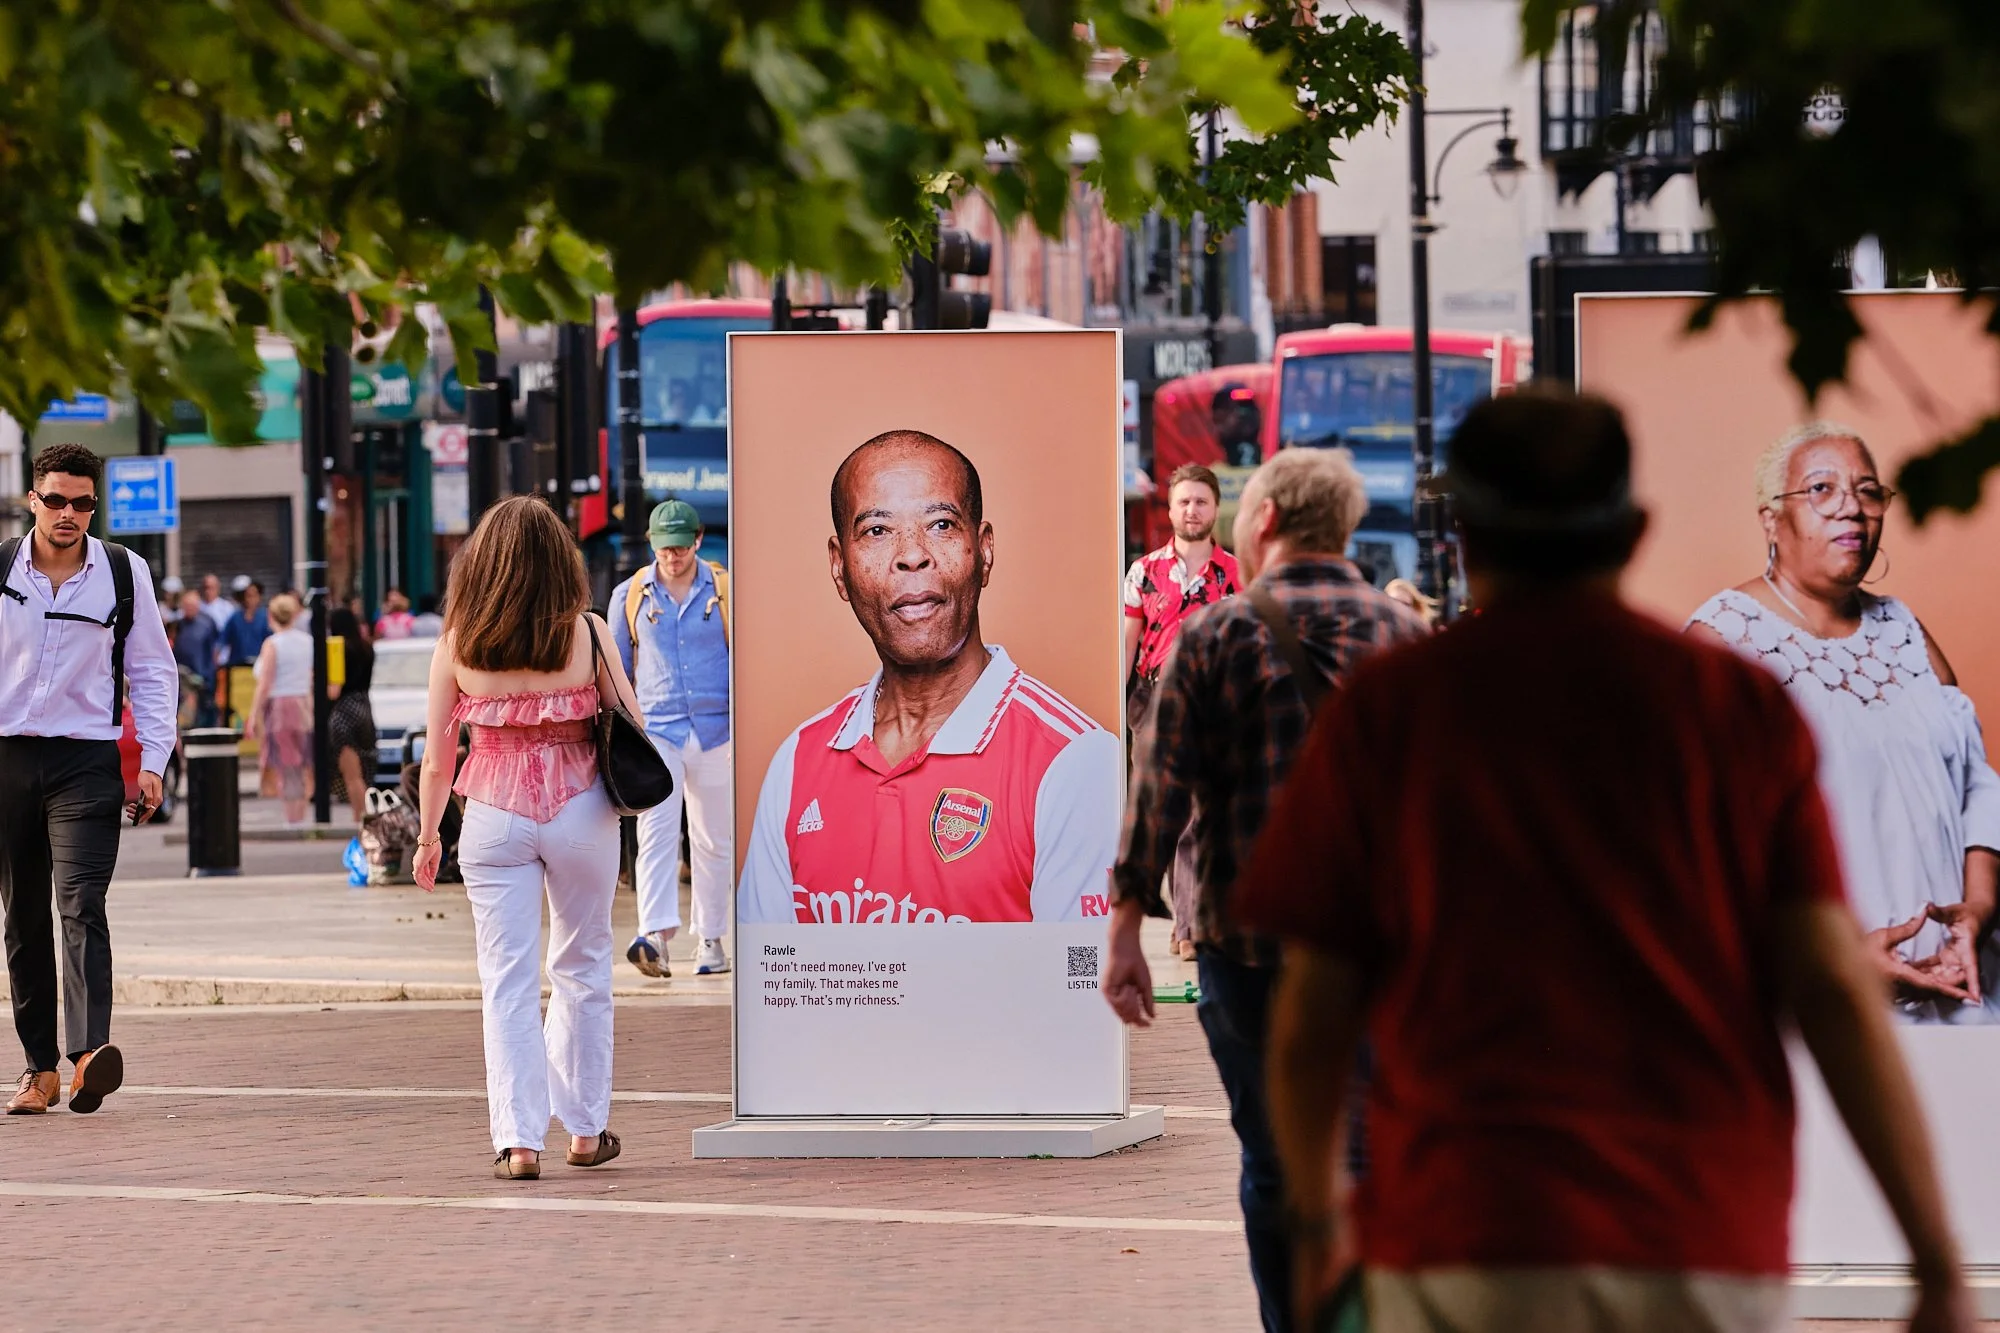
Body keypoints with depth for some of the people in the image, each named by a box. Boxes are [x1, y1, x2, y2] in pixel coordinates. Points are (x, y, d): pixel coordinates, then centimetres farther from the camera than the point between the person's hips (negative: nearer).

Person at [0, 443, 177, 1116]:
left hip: (88, 761, -2)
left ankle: (88, 1054, -29)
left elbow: (153, 671, 8)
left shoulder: (125, 573, 3)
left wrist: (152, 762, 0)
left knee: (82, 905, -17)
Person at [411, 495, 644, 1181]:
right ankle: (585, 1129, 22)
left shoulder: (458, 643, -4)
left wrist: (427, 836, 13)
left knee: (508, 981, 4)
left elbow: (437, 759, 0)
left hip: (494, 813, 0)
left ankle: (518, 1138, -3)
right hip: (580, 810, 0)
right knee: (582, 969, 16)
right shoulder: (587, 633, -7)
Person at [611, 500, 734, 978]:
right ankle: (655, 936, -29)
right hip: (654, 730, -1)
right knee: (657, 830, -16)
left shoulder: (726, 590, 4)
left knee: (714, 840, 7)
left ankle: (710, 939, 18)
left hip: (716, 730, 1)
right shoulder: (630, 595, 6)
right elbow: (615, 669, 12)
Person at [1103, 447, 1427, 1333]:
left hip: (1246, 937, -2)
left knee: (1274, 1166, 7)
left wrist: (1126, 928, -2)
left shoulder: (1214, 635, -4)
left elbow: (1161, 786, -6)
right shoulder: (1406, 635, 4)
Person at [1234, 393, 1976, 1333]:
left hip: (1467, 1236, -1)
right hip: (1708, 1250, 1)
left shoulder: (1382, 709, 4)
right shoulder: (1743, 708, 5)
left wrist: (1313, 1211, 22)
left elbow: (1311, 1013, 4)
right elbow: (1833, 989, -3)